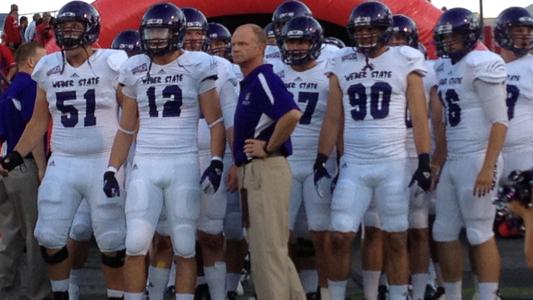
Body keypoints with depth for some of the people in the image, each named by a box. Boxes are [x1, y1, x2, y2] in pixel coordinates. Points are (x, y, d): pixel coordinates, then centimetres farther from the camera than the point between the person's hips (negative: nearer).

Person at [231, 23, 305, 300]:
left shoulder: (263, 79, -13)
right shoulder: (247, 83, 17)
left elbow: (292, 114, -28)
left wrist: (268, 147, -18)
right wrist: (241, 166, 18)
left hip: (265, 170, -10)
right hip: (252, 171, 10)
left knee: (267, 249, -7)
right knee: (273, 249, 15)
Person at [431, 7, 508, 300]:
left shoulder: (481, 65, -10)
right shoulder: (444, 68, 14)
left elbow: (499, 121, -13)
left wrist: (488, 167, -19)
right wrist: (439, 163, 14)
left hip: (477, 160, -8)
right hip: (451, 161, 8)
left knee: (480, 234, -6)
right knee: (444, 233, 10)